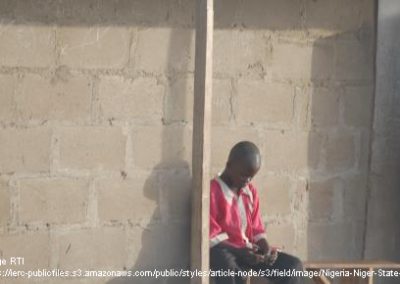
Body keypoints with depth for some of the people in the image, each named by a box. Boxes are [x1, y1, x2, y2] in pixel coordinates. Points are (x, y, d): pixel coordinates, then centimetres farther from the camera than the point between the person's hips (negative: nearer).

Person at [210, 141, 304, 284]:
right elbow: (211, 234, -14)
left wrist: (266, 248, -6)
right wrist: (239, 251, -25)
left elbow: (256, 228, 15)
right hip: (223, 249, -7)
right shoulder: (213, 191, -9)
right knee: (228, 269, -42)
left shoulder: (251, 192, 13)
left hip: (248, 249, 7)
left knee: (292, 265, -9)